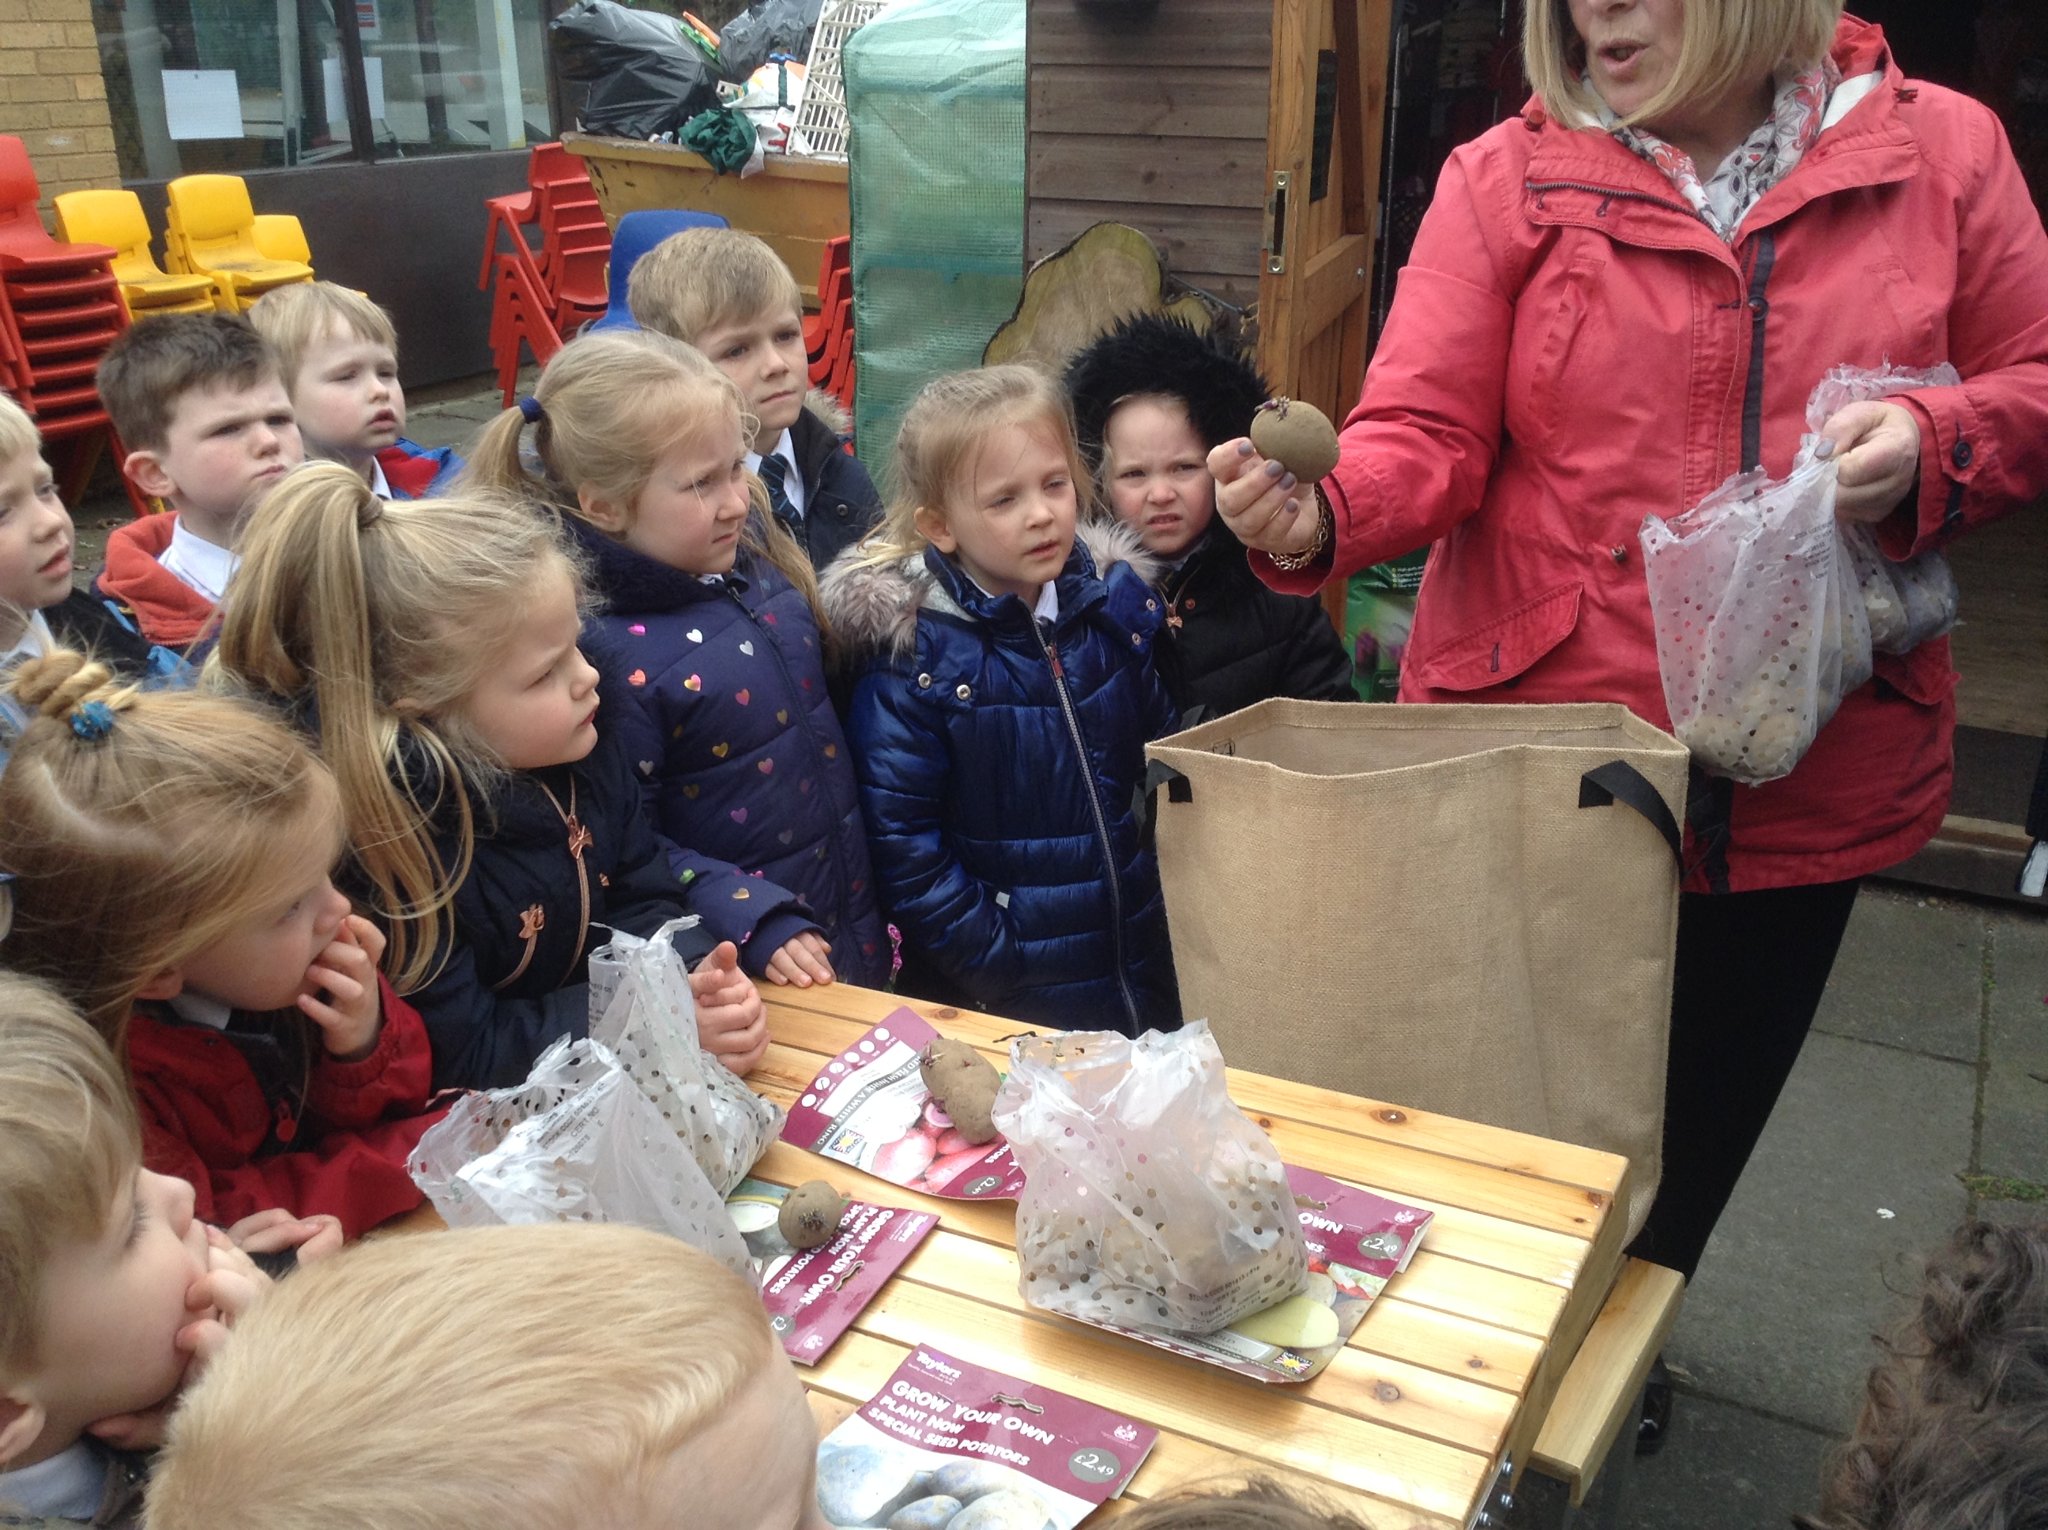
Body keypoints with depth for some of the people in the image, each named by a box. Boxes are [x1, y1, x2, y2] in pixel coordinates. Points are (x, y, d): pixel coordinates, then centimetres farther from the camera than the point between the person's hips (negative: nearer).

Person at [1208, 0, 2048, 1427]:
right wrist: (1318, 520, -34)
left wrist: (1933, 445, -15)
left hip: (1810, 772, 2)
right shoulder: (1505, 178, -4)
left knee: (1699, 1116, 21)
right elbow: (1425, 436, -12)